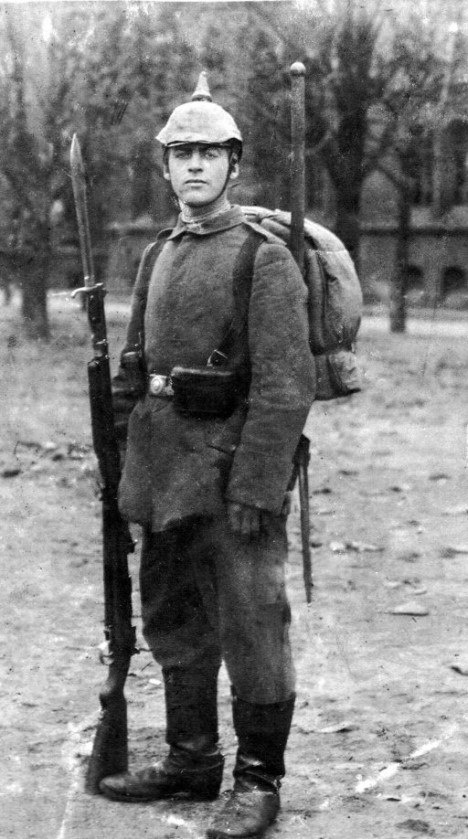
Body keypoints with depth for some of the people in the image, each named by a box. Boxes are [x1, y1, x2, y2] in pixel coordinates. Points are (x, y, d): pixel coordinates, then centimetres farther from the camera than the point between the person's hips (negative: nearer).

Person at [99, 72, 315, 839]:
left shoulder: (266, 259, -10)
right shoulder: (158, 257, 13)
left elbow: (284, 387, -16)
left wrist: (255, 488, -20)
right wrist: (124, 458, 13)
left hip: (234, 460, -7)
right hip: (166, 468, 8)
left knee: (250, 623, -1)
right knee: (173, 619, 15)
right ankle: (191, 760, 29)